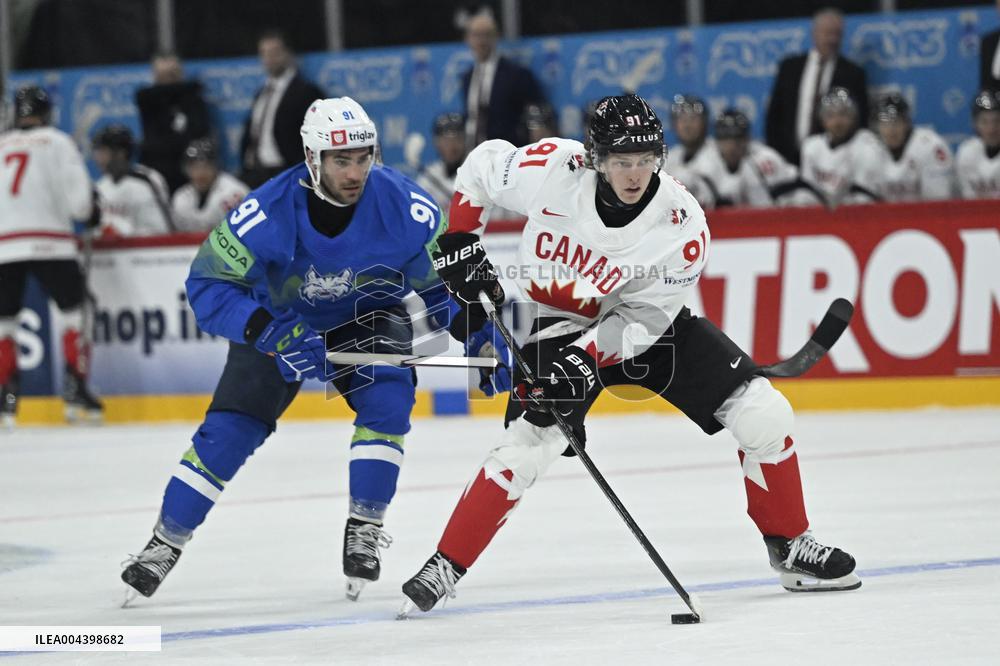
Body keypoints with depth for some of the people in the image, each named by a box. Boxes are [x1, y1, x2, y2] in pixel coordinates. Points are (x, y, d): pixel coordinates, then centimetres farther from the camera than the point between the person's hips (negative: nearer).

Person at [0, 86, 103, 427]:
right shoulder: (57, 142, 3)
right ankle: (75, 389, -3)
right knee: (73, 310, 6)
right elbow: (77, 193, -5)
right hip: (48, 242, -3)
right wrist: (88, 214, 15)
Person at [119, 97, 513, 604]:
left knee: (387, 398, -26)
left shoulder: (405, 206, -27)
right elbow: (207, 284, -28)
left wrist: (480, 335, -26)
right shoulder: (269, 211, -33)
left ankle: (364, 531, -11)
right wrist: (271, 335, -40)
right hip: (281, 320, -1)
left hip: (370, 318, 1)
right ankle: (164, 545, 7)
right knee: (228, 429, -9)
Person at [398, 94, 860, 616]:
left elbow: (644, 317, -21)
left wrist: (587, 357, -34)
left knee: (763, 416, -9)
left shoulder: (683, 222, -26)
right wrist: (459, 242, -9)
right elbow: (481, 164, -5)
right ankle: (446, 567, -6)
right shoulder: (551, 171, -25)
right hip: (560, 325, -1)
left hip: (646, 322, 1)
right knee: (527, 446, -20)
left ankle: (790, 547, 10)